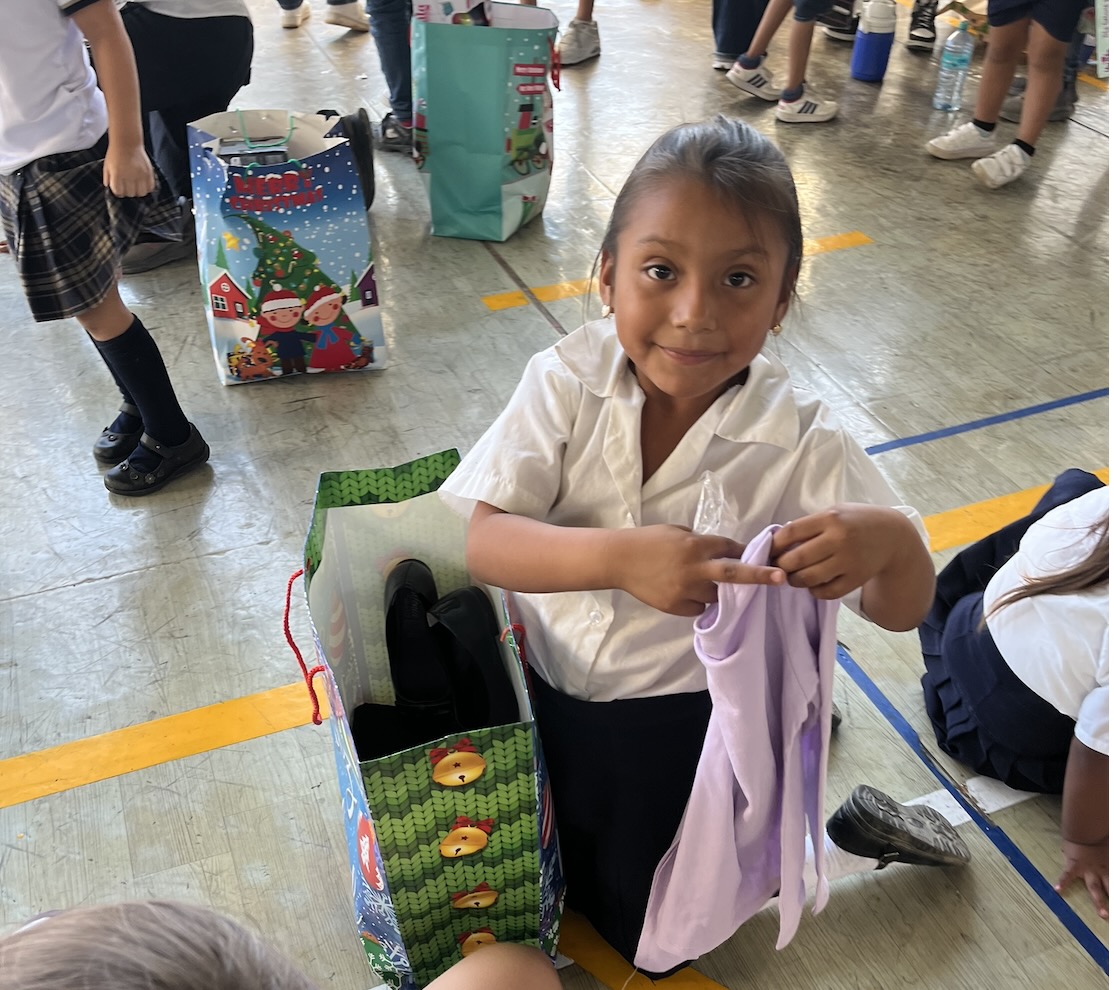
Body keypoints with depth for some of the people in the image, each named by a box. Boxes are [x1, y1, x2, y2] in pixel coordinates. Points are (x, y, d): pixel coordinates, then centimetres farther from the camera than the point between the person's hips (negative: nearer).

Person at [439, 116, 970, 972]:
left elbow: (904, 610, -16)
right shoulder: (568, 382, -22)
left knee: (645, 930, 16)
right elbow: (473, 535, -30)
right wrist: (619, 557, -47)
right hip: (545, 680, 3)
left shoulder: (801, 443, -23)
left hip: (690, 718, -2)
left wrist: (889, 541, -41)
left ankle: (848, 834, 35)